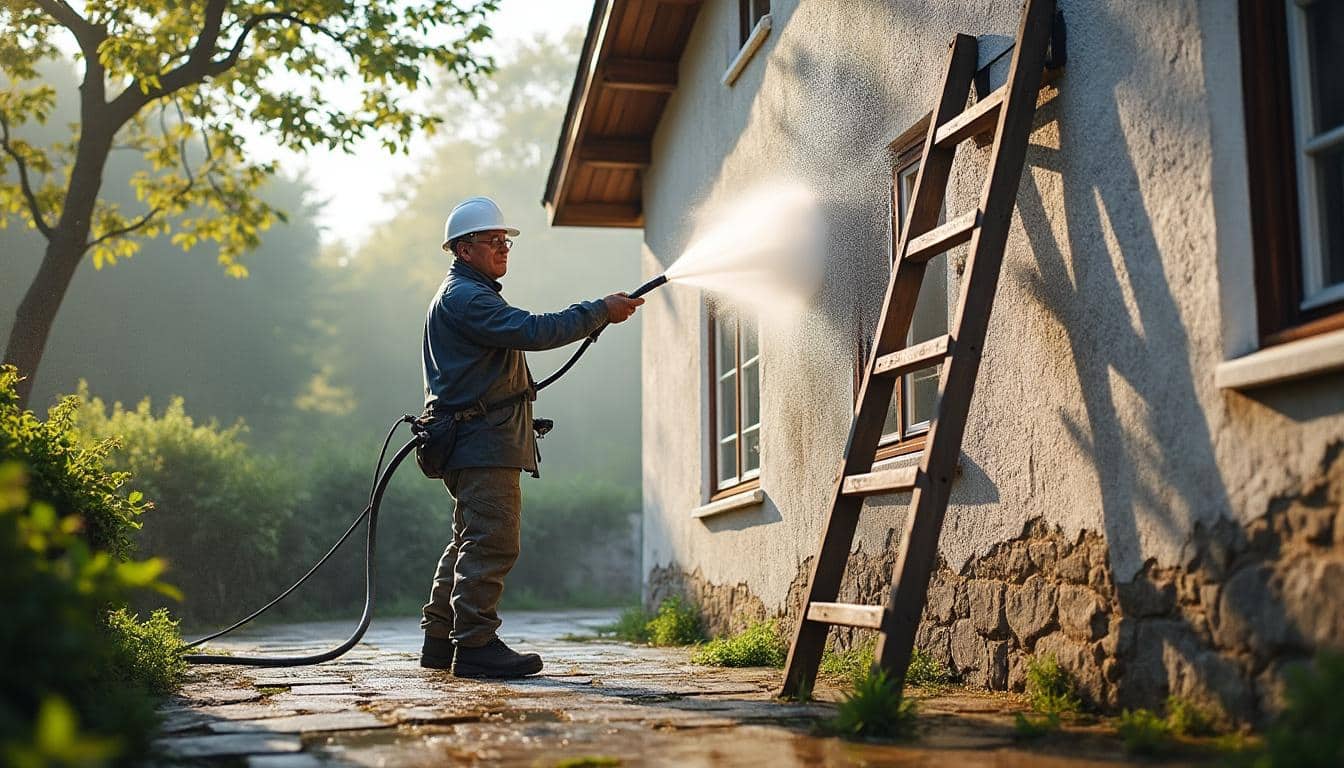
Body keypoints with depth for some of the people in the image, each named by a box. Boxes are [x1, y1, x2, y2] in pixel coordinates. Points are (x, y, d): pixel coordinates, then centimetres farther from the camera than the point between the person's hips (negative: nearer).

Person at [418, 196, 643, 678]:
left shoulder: (471, 295, 25)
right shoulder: (463, 296, -11)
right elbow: (532, 331, -23)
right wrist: (601, 312, -19)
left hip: (481, 440, 11)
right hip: (484, 441, -11)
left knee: (471, 542, 14)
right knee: (492, 541, -14)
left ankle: (440, 639, 18)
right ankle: (475, 643, -14)